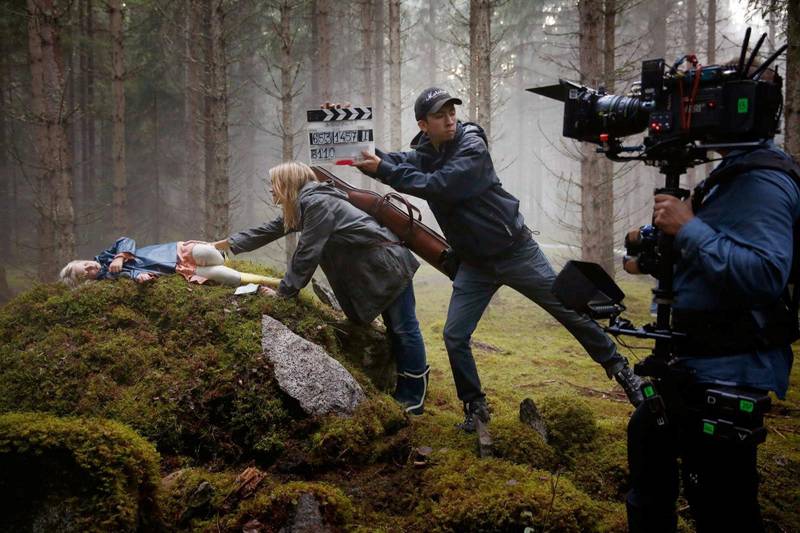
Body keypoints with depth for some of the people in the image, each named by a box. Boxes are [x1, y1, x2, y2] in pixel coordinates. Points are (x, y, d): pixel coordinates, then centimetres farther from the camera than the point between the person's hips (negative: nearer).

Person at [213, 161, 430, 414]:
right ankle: (405, 393, 21)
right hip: (370, 269, 10)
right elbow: (267, 231, 17)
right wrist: (224, 244, 17)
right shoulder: (302, 206, 10)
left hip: (388, 263, -10)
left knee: (403, 328, -4)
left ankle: (413, 399, 1)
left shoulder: (317, 203, -20)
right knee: (395, 328, 14)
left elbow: (306, 254, -20)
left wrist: (283, 291, -11)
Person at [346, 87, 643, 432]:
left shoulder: (472, 147, -18)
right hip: (475, 264, 5)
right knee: (454, 336, -1)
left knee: (568, 310, 4)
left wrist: (384, 170, -29)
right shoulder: (422, 155, 3)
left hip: (515, 251, -5)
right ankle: (475, 406, 15)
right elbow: (388, 162, -4)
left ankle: (616, 365, 23)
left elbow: (438, 186, -29)